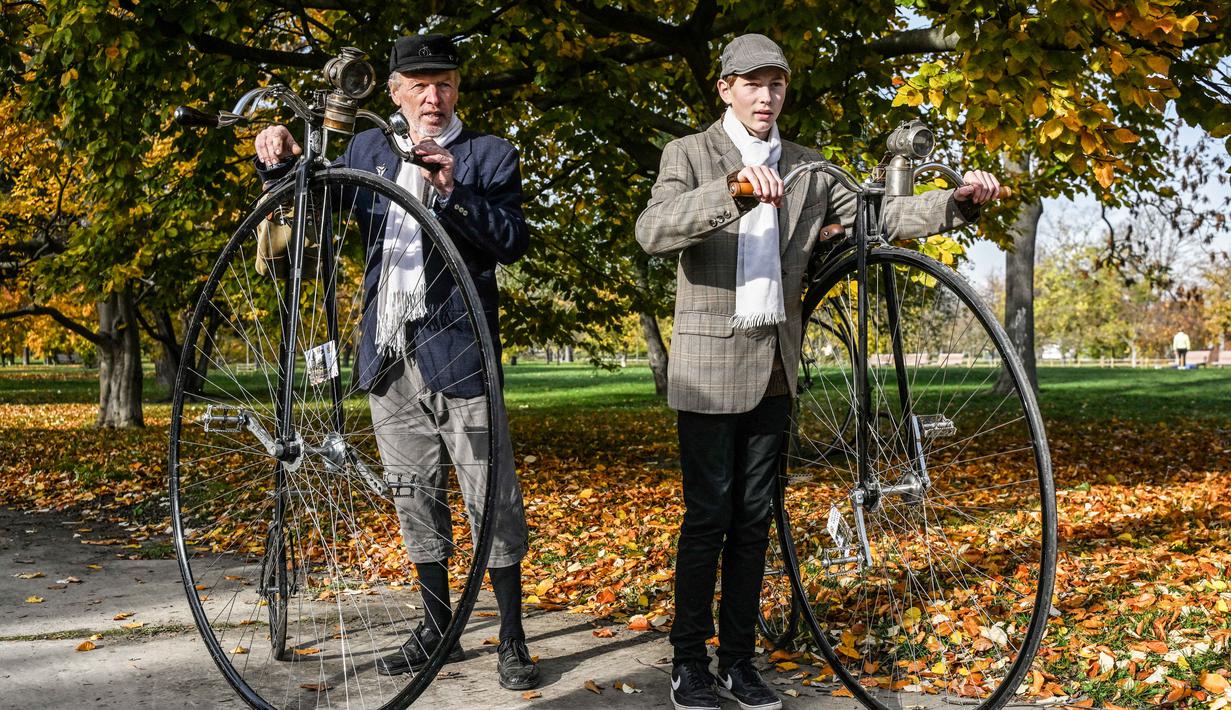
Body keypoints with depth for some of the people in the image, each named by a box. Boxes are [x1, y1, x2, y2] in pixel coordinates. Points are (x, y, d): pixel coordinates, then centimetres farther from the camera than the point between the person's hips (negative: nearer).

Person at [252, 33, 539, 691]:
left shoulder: (490, 155, 3)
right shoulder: (369, 151, 14)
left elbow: (513, 242, -9)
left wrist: (452, 192, -23)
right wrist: (280, 163, -1)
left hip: (456, 348, -4)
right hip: (388, 354, 5)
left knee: (492, 501, -3)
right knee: (415, 500, 12)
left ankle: (511, 640, 8)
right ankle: (436, 628, 26)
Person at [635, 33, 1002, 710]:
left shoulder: (806, 167, 13)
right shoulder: (689, 154, -1)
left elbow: (875, 216, 7)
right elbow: (652, 230, -19)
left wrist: (958, 200, -7)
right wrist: (731, 187, -33)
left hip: (774, 364, 5)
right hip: (710, 360, -5)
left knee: (754, 519, 9)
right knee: (708, 517, -2)